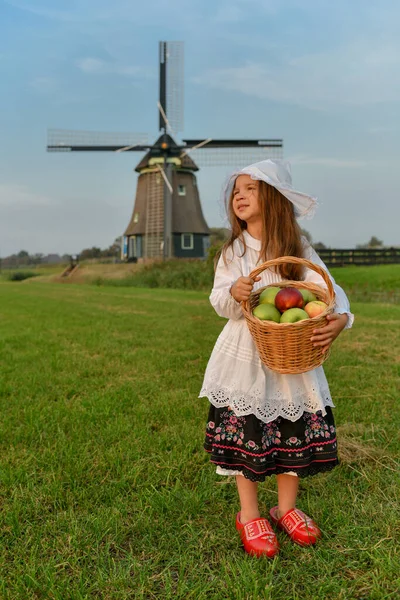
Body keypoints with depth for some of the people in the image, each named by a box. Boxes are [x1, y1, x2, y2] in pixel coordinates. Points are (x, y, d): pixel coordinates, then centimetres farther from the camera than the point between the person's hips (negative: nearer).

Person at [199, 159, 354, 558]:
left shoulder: (299, 250, -1)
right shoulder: (232, 251, 2)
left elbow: (329, 289, -11)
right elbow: (219, 303, -4)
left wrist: (339, 318, -32)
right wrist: (233, 293, -27)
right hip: (245, 355, 0)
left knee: (294, 430, 9)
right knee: (243, 430, 4)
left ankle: (286, 509, 32)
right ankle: (249, 514, 24)